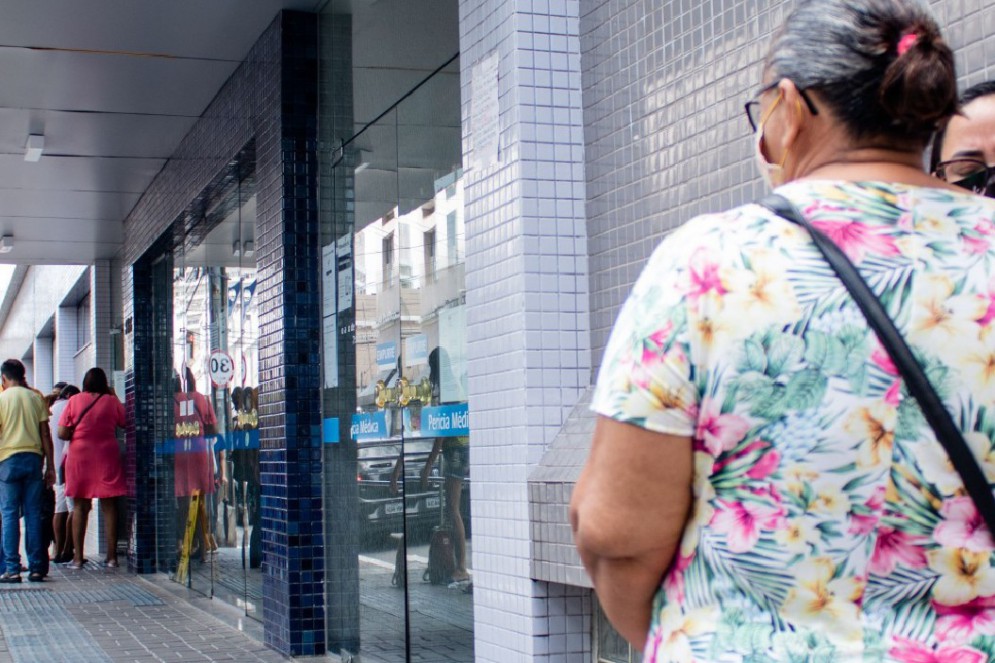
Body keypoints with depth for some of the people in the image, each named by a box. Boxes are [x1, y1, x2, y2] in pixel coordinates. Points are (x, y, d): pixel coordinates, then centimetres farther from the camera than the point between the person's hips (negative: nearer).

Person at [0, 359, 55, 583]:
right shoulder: (36, 398, 8)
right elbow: (45, 435, 7)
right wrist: (50, 467, 11)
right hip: (33, 458, 3)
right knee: (33, 514, 5)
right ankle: (36, 568, 4)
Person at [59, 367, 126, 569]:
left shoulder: (75, 401, -1)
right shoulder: (112, 402, -1)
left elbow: (62, 433, -4)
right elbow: (125, 422, 11)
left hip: (80, 456, 0)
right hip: (107, 456, 0)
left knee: (80, 506, 5)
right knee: (109, 506, 4)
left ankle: (78, 557, 3)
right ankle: (112, 556, 3)